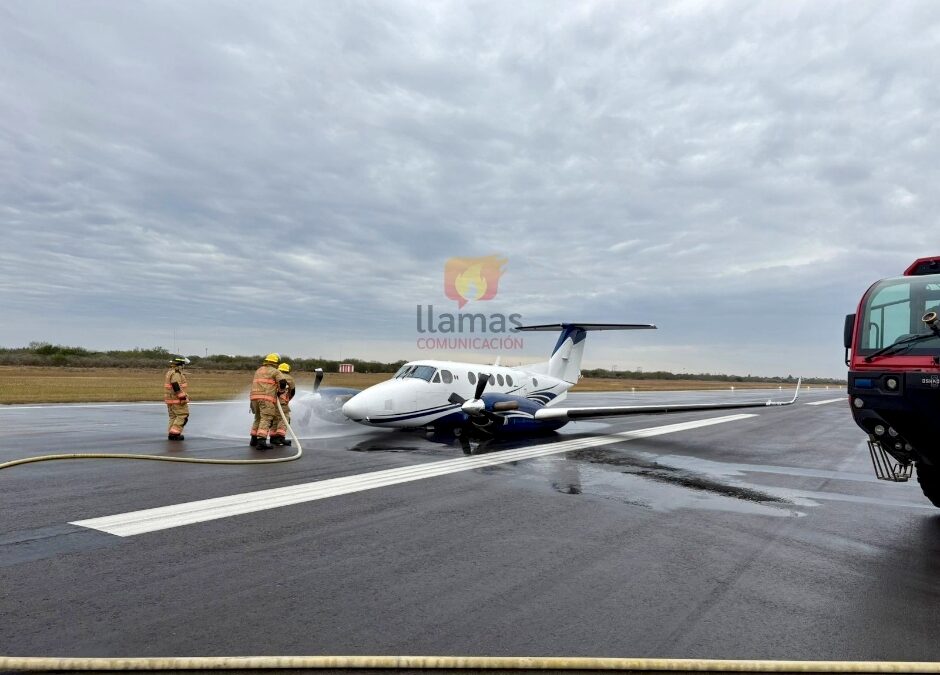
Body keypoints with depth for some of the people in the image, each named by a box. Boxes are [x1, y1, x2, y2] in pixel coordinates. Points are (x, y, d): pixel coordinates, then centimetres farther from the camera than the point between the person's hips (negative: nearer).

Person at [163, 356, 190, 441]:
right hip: (177, 399, -10)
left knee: (173, 416, 13)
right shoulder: (176, 373, -17)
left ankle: (170, 434, 13)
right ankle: (175, 432, -10)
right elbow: (176, 386, -26)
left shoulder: (169, 372, 16)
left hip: (170, 398, 10)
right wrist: (182, 397, -23)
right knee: (183, 415, -5)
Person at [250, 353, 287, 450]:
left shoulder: (258, 370, 23)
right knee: (266, 419, -10)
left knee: (258, 418, 21)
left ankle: (254, 440, 24)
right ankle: (261, 441, -22)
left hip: (254, 396, 7)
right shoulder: (275, 371, 1)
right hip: (266, 398, -7)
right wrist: (280, 391, 8)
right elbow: (283, 382, -12)